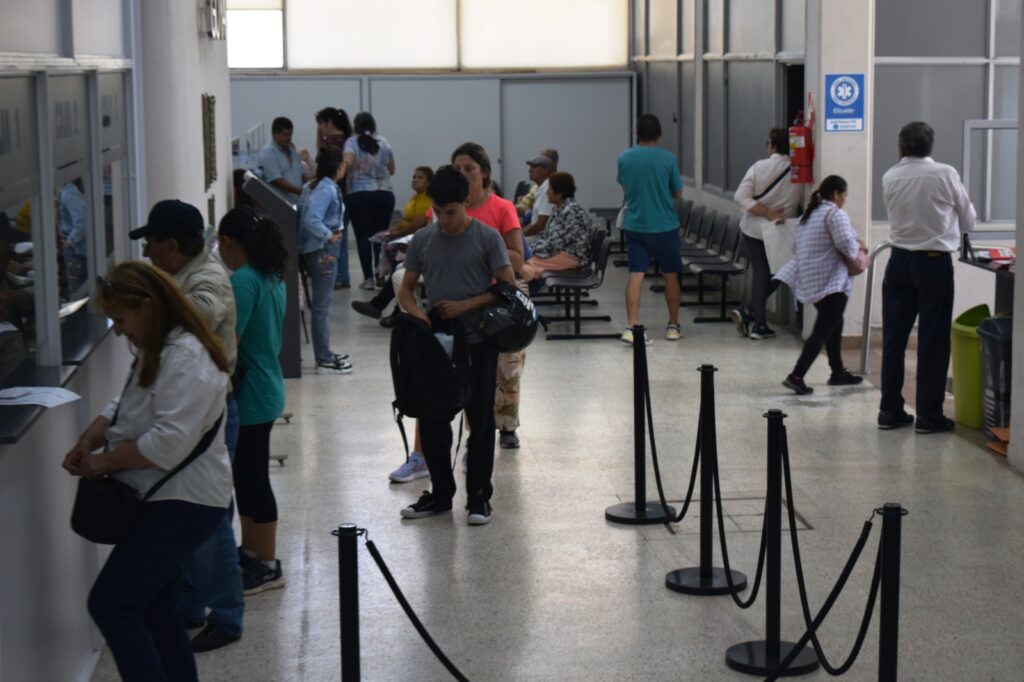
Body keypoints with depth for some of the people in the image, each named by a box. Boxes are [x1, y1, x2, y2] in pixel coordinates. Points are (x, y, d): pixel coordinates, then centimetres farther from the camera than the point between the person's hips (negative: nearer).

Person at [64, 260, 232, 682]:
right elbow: (123, 408, 19)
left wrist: (104, 461, -19)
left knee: (110, 604, -12)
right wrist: (88, 442, -1)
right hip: (165, 502, 11)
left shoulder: (188, 359, -21)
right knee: (156, 609, 17)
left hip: (183, 505, -11)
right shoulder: (157, 352, 13)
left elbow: (169, 442, -29)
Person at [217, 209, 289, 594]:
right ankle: (250, 551, 33)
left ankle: (267, 567, 9)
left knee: (252, 479, 0)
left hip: (250, 398, -10)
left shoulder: (242, 281, -20)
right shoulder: (271, 277, 10)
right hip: (265, 390, 10)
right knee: (247, 477, 20)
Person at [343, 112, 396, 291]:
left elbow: (348, 162, -21)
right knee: (381, 235, 11)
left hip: (359, 194, -3)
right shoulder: (383, 142, 8)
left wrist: (343, 172, -5)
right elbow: (391, 169, 15)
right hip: (384, 194, 3)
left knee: (363, 236, 1)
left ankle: (368, 278, -3)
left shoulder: (352, 142, -1)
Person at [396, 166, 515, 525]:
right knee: (431, 420, 7)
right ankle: (440, 493, 20)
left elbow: (508, 287, -6)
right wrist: (418, 313, -13)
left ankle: (478, 495, 12)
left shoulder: (487, 238, -6)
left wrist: (465, 305, -16)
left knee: (480, 419, 3)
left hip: (478, 341, -4)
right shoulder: (422, 240, 4)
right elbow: (405, 289, 8)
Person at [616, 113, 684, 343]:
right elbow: (678, 194, -1)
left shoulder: (624, 158, -2)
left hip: (634, 225, 2)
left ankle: (632, 327, -11)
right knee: (671, 275, 13)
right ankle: (673, 326, 22)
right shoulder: (668, 158, -9)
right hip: (664, 226, -2)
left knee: (636, 276, 0)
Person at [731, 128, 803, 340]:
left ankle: (760, 324, 7)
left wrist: (766, 213, -15)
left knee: (759, 273, 11)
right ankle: (748, 311, 4)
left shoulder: (759, 167, -9)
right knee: (775, 274, 15)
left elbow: (741, 197, -13)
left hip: (753, 229, 1)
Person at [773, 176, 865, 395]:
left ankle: (838, 372, 29)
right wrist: (858, 247, -2)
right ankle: (796, 376, -18)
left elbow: (796, 246, 18)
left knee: (833, 324, 22)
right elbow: (846, 244, -21)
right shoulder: (834, 213, -12)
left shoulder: (807, 215, 16)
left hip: (808, 280, 10)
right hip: (830, 281, -10)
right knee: (823, 331, -9)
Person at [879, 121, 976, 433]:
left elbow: (896, 216, 10)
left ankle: (890, 410, 14)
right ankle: (929, 416, 6)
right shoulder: (945, 174, -8)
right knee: (933, 341, 3)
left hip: (900, 261, 4)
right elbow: (967, 222, 2)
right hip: (935, 263, -3)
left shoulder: (890, 178, 1)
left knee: (893, 338, 9)